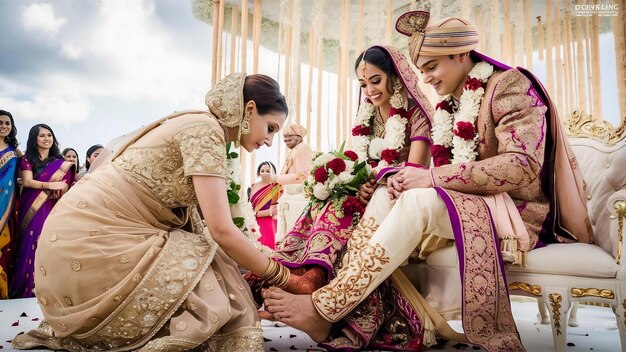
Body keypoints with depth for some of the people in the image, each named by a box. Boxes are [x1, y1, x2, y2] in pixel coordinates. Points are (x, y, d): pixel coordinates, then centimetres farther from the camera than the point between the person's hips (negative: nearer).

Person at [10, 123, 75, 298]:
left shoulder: (60, 162, 12)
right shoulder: (27, 159, 6)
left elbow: (65, 185, 5)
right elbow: (27, 181, -7)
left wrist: (60, 189, -17)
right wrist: (51, 185, -15)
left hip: (52, 209, 2)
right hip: (32, 209, -2)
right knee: (30, 245, -5)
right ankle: (25, 288, 3)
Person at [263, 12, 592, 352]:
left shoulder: (509, 84, -8)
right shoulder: (448, 108, 14)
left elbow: (524, 165, -21)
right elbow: (448, 173, 10)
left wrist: (434, 177, -25)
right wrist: (411, 180, -13)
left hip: (523, 212, -7)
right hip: (474, 205, 7)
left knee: (419, 200, -30)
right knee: (388, 195, -10)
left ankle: (325, 308, -28)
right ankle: (341, 294, -24)